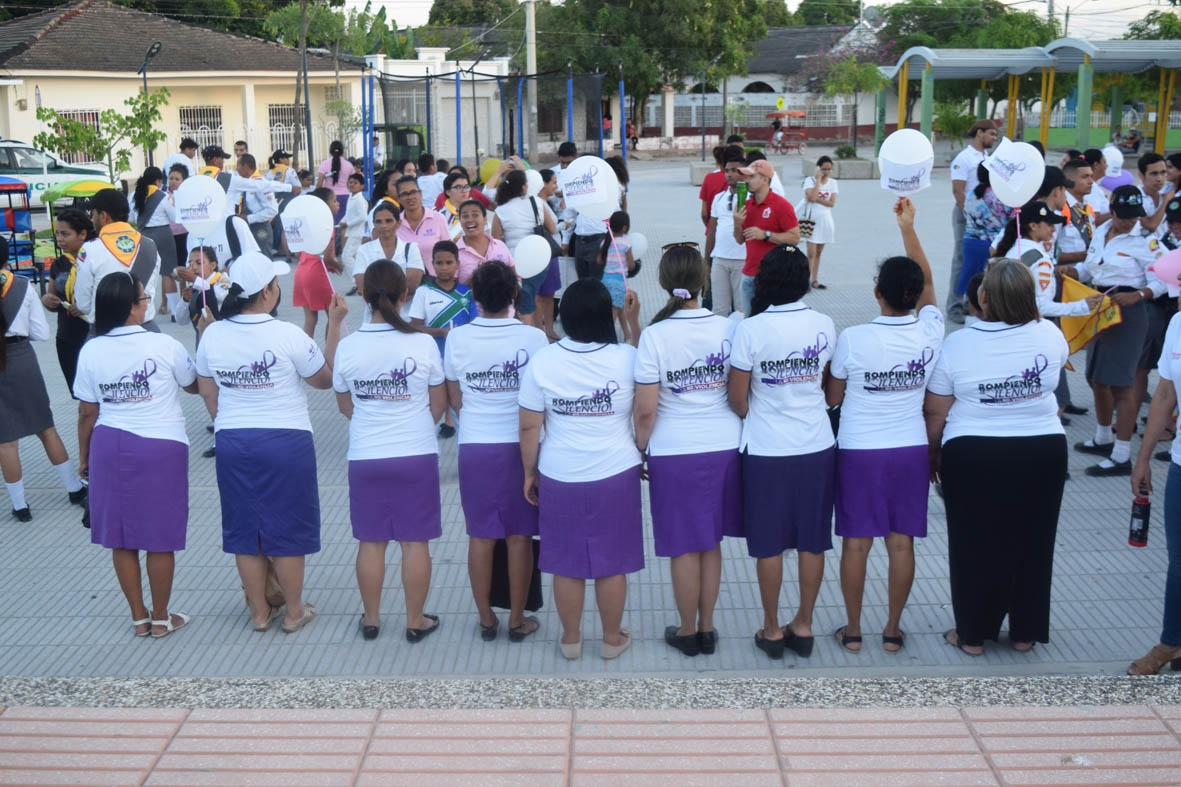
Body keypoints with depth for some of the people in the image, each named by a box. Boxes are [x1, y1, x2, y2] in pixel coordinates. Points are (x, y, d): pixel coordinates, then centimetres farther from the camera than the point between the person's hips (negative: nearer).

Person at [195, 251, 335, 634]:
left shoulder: (212, 335, -4)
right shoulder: (288, 336, -16)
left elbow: (207, 393, 8)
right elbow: (325, 380, -3)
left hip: (232, 441, 4)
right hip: (285, 441, -4)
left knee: (245, 530, 14)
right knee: (288, 530, 9)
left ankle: (259, 611, 25)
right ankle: (294, 612, 20)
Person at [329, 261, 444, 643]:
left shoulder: (347, 346, -8)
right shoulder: (423, 344, -11)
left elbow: (345, 406, 5)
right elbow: (438, 405, 1)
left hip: (365, 457, 1)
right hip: (417, 455, -1)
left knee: (371, 541, 12)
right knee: (415, 541, 8)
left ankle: (371, 619, 25)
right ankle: (415, 622, 18)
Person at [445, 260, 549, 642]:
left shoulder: (457, 339, -6)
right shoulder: (533, 338, -11)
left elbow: (454, 399, 4)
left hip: (474, 448, 1)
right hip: (521, 446, -1)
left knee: (480, 536, 11)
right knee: (519, 537, 9)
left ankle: (486, 620, 21)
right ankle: (517, 620, 18)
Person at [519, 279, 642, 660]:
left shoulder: (541, 362, -11)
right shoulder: (626, 358, -11)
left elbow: (529, 427, -5)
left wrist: (529, 472, 8)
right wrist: (634, 321, 12)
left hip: (560, 479, 1)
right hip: (616, 476, 0)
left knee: (566, 562, 13)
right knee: (612, 563, 13)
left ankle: (570, 639, 27)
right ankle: (612, 639, 26)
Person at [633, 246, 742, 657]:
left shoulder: (655, 335, -15)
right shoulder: (727, 328, -6)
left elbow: (645, 410, -13)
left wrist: (641, 449, 2)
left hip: (674, 453, -3)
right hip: (724, 447, 3)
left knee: (684, 548, 10)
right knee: (710, 542, 17)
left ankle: (687, 632, 24)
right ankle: (707, 628, 28)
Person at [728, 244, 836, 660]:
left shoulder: (751, 329, -16)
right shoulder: (824, 325, -5)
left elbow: (737, 398, -10)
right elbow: (829, 385, 8)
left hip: (767, 452, -3)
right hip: (817, 446, 3)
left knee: (769, 544, 10)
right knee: (812, 541, 14)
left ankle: (772, 629, 22)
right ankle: (803, 626, 25)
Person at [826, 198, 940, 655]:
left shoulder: (853, 339, -16)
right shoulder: (929, 334, -8)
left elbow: (832, 398, -3)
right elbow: (927, 282, 11)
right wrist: (908, 229, 13)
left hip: (858, 451, -2)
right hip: (910, 450, 2)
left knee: (856, 543, 8)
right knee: (901, 543, 11)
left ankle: (852, 630, 19)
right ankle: (893, 630, 21)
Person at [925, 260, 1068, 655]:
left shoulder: (957, 344, -15)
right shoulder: (1050, 334, -9)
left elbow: (935, 412, -7)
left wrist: (933, 454, 9)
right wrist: (1025, 308, 26)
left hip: (973, 458, -2)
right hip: (1043, 454, 2)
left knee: (974, 546, 12)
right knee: (1032, 543, 16)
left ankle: (972, 634, 22)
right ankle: (1025, 632, 28)